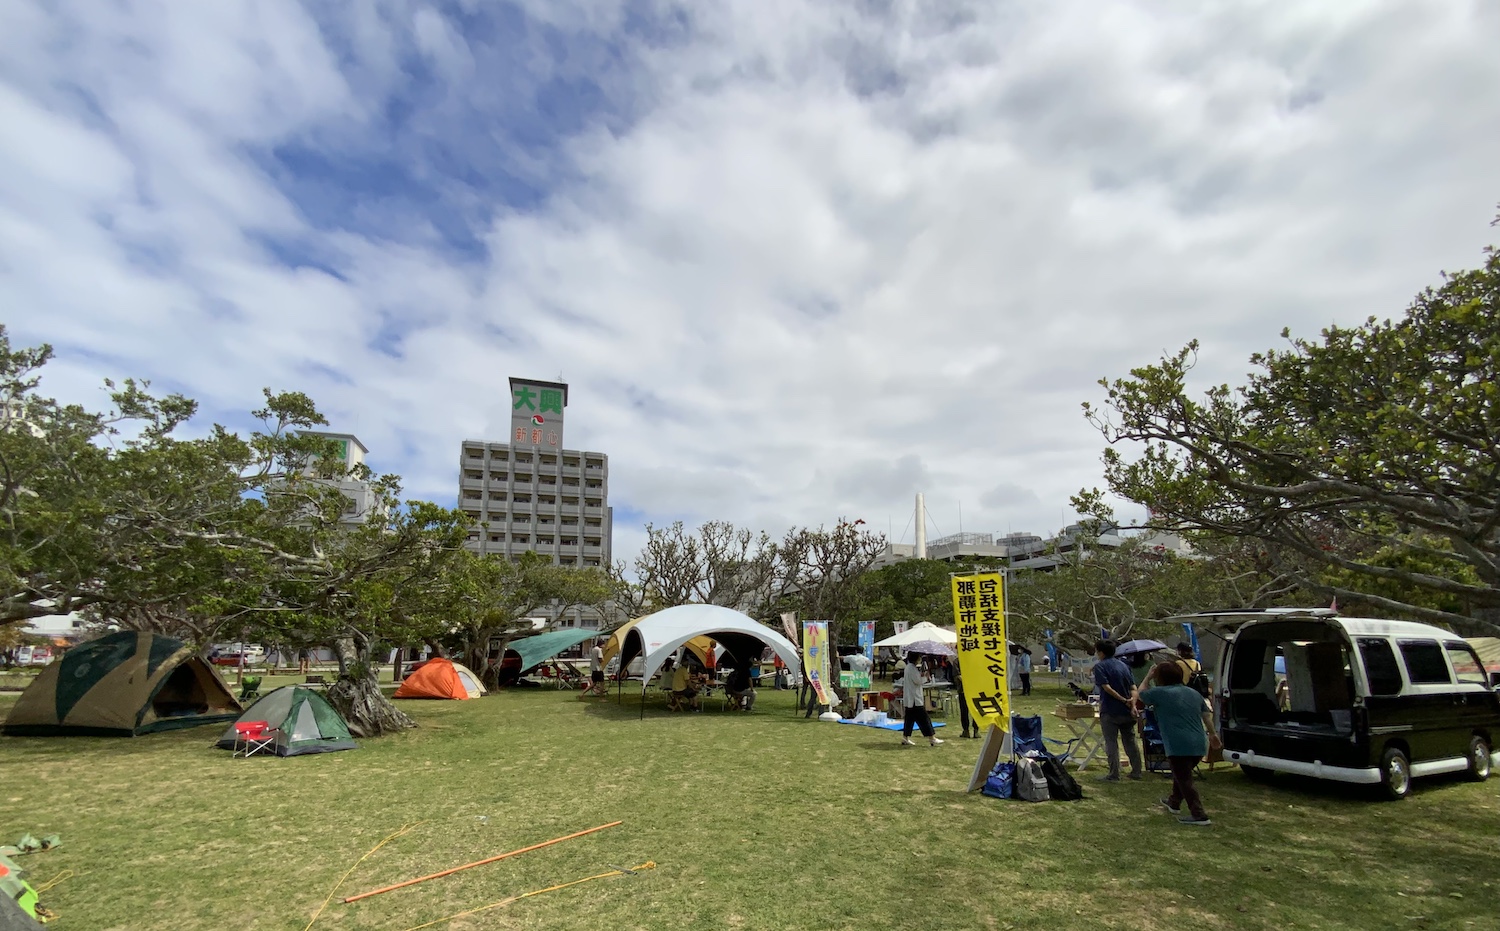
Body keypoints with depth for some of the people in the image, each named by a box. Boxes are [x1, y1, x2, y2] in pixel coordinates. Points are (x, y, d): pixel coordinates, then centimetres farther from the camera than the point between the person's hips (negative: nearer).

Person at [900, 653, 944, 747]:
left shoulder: (909, 667, 16)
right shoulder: (912, 668, -16)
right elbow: (917, 681, -20)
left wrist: (922, 675, 4)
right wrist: (925, 676, -5)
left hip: (910, 699, 10)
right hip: (914, 698, -10)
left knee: (909, 718, 11)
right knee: (923, 717, -5)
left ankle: (905, 738, 12)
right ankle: (931, 738, -1)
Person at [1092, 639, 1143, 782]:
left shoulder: (1100, 666, -9)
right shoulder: (1124, 665, 12)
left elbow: (1106, 687, -20)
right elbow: (1133, 688, 4)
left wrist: (1124, 700, -15)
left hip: (1110, 711, -6)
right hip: (1126, 711, 7)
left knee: (1111, 743, 0)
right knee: (1130, 741, 16)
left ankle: (1114, 775, 1)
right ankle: (1136, 772, 23)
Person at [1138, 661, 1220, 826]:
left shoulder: (1159, 693, -4)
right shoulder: (1194, 693, 14)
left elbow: (1141, 695, 13)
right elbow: (1207, 715, 14)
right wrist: (1212, 734, 24)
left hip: (1179, 745, -8)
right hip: (1199, 744, 8)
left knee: (1185, 780, 0)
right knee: (1182, 774, 25)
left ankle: (1199, 815, -3)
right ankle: (1174, 802, 40)